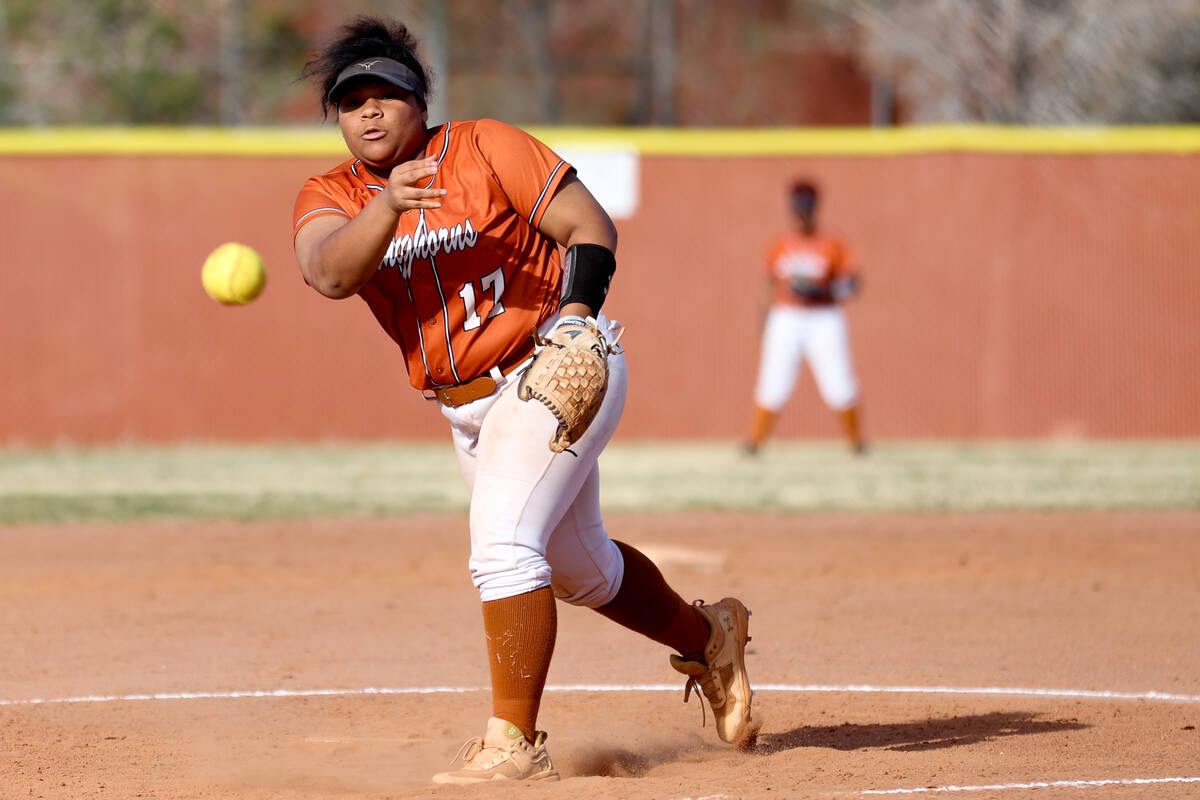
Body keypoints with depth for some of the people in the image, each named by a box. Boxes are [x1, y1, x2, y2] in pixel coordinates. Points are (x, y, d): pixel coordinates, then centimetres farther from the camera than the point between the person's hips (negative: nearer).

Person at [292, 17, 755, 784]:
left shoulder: (484, 148, -9)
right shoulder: (331, 197, 0)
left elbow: (590, 224, -11)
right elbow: (329, 272, -22)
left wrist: (576, 310, -28)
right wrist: (386, 206, -40)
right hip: (467, 408, 7)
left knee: (501, 543, -23)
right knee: (579, 570, 21)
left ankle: (515, 744, -19)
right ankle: (708, 638, 47)